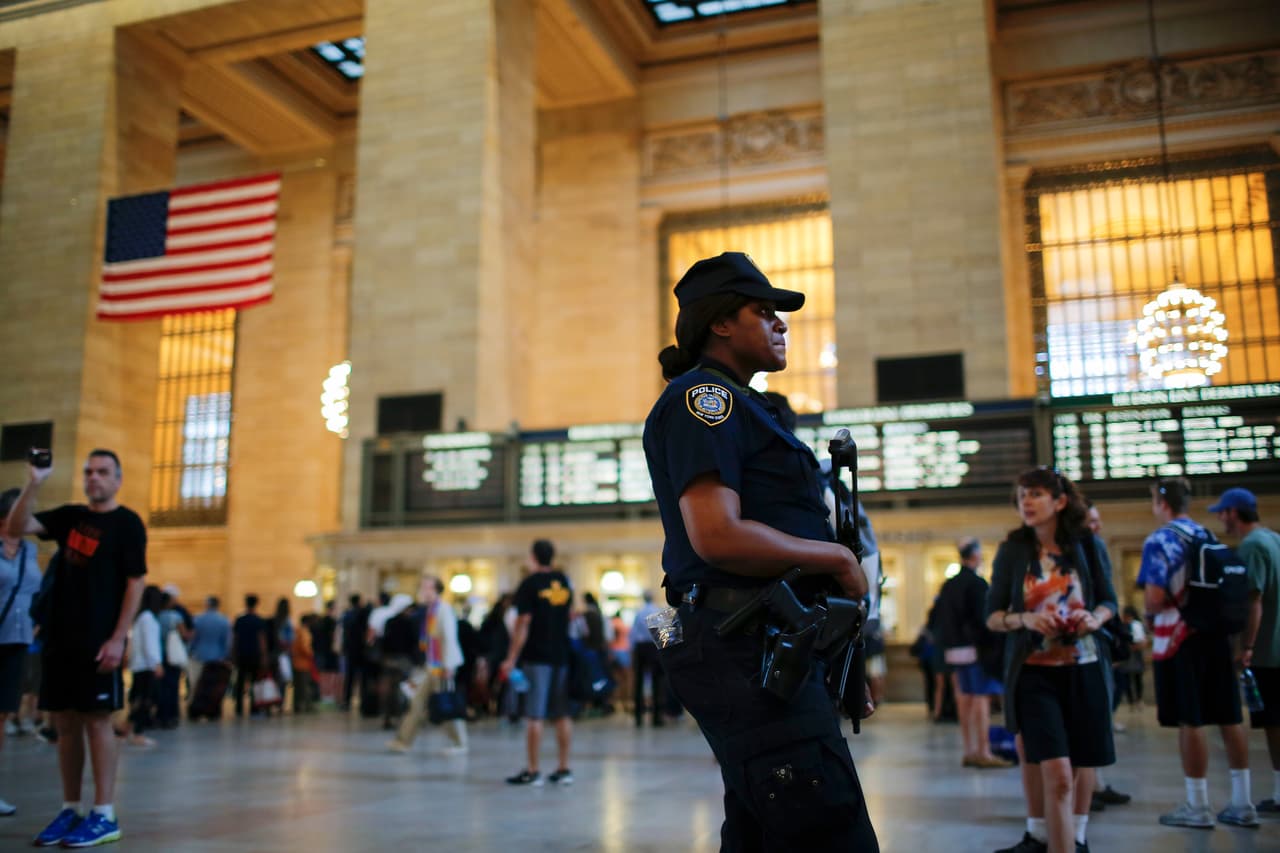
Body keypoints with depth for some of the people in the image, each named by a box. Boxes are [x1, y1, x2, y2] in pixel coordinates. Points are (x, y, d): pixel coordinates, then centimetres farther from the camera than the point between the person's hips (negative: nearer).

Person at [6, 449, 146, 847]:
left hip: (98, 641, -6)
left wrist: (118, 638, -15)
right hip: (60, 637, 6)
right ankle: (70, 811, 19)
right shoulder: (70, 515, 14)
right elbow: (17, 527, 6)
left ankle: (104, 816, 1)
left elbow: (135, 583, -9)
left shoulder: (127, 522, -4)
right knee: (65, 723, 9)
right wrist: (33, 484, -9)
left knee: (97, 721, -5)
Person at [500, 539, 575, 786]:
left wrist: (511, 659, -9)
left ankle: (532, 771, 2)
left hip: (537, 657, -6)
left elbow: (523, 625, -11)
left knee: (534, 715, -1)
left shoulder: (529, 584, -7)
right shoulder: (565, 582, 11)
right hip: (562, 655, 6)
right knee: (562, 714, 9)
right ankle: (564, 769, 11)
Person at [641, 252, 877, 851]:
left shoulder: (737, 405, 23)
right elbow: (718, 538, -21)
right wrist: (836, 558, -10)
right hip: (746, 649, -11)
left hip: (768, 650, 11)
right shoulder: (702, 397, -8)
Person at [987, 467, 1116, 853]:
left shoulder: (1088, 545, 0)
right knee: (1057, 773, -13)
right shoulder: (1012, 550, -2)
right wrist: (1024, 620, -19)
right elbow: (992, 616, 1)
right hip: (1034, 672, -2)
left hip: (1083, 668, 2)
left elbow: (1108, 600, 11)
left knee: (1082, 763, 15)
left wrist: (1095, 618, -11)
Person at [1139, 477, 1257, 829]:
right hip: (1217, 635, 7)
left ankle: (1197, 807, 4)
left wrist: (1150, 613, 0)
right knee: (1229, 719, 9)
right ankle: (1242, 804, 16)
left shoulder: (1159, 541, -11)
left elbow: (1155, 598, -19)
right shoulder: (1209, 537, 11)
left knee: (1190, 722, -2)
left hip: (1179, 638, -7)